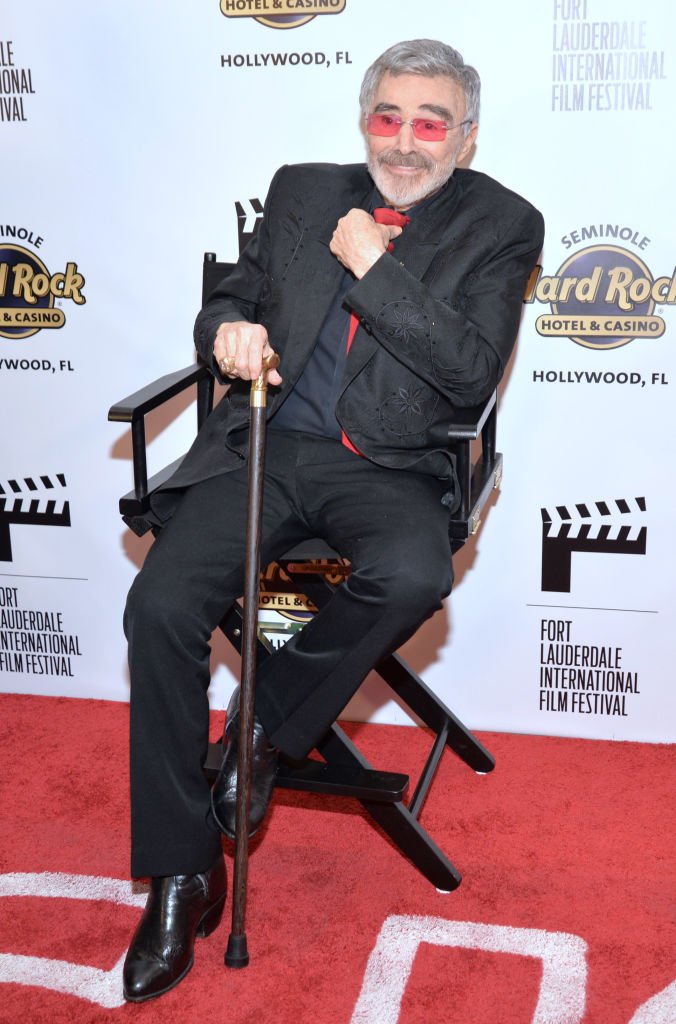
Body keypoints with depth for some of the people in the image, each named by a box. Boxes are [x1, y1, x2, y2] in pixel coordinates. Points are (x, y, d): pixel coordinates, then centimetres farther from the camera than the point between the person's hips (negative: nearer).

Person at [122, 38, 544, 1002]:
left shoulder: (500, 224, 6)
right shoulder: (302, 190, 17)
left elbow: (472, 370, -6)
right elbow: (228, 301, 20)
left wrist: (374, 268, -7)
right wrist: (229, 330, -5)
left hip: (385, 465, -2)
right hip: (266, 445, 3)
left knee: (413, 575, -36)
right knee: (160, 602, -20)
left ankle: (270, 718, -6)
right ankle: (183, 871, -6)